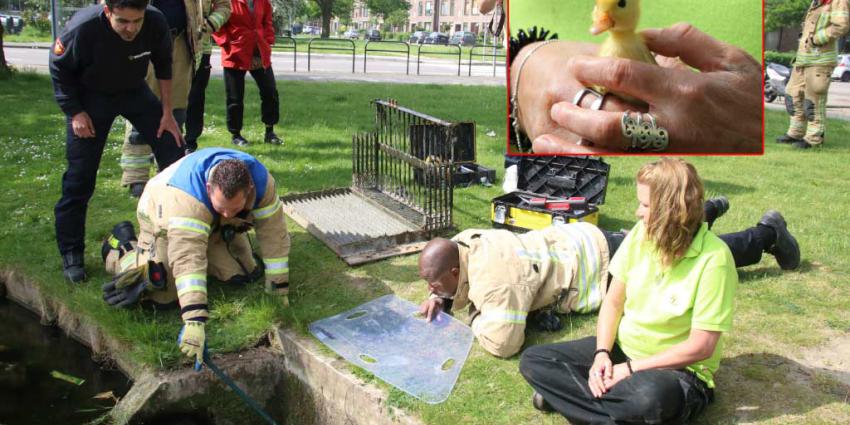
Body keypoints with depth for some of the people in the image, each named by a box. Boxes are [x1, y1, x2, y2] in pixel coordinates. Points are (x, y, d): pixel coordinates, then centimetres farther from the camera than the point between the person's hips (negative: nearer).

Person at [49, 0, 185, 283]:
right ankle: (71, 254, 6)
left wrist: (167, 112, -3)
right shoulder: (83, 28, -33)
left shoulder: (156, 24, -25)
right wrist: (75, 113, -15)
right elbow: (60, 70, -14)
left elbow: (163, 65, -4)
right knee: (80, 176, -7)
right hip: (91, 97, -3)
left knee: (172, 151, -3)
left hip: (135, 91, 3)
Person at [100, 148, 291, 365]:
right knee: (161, 293, -16)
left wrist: (280, 292, -21)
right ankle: (121, 248, 12)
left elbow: (274, 233, -25)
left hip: (216, 225, 5)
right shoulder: (186, 197, -46)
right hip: (163, 216, -4)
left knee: (244, 274, -2)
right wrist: (194, 322, -55)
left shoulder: (261, 181, -33)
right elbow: (188, 258, -51)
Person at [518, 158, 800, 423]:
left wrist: (631, 368, -19)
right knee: (533, 361, -9)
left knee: (651, 396, -42)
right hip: (623, 348, 6)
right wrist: (602, 353, -15)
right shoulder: (641, 234, -7)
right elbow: (613, 302, 1)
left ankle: (576, 394, -16)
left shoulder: (713, 259, -22)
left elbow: (701, 346, -20)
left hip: (677, 368, -6)